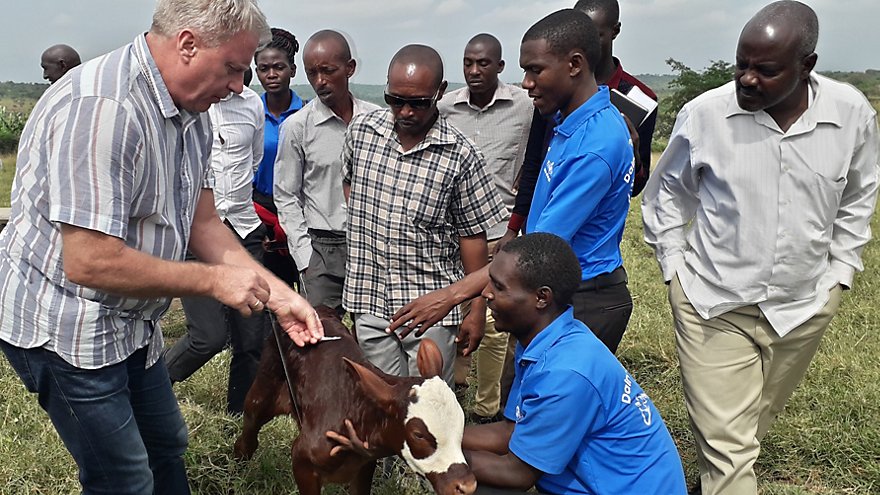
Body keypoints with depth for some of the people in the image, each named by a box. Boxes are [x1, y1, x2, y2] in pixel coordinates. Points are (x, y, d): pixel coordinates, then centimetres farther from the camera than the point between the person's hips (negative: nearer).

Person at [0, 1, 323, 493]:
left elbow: (202, 222, 6)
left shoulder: (192, 112, 1)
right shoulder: (103, 107, -29)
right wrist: (214, 280, -23)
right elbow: (89, 262, -32)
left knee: (167, 448, 22)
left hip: (130, 323, 9)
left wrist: (277, 293, -4)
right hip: (65, 326, -9)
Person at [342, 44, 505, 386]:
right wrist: (365, 234, 11)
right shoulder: (361, 130, 0)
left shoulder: (460, 156, -10)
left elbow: (472, 235, -4)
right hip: (370, 302, 3)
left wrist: (477, 310, -2)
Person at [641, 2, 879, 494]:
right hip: (713, 306, -3)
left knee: (753, 427, 22)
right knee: (726, 445, -3)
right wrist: (674, 266, 1)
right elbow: (667, 193, 3)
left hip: (806, 308, 3)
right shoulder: (704, 113, -14)